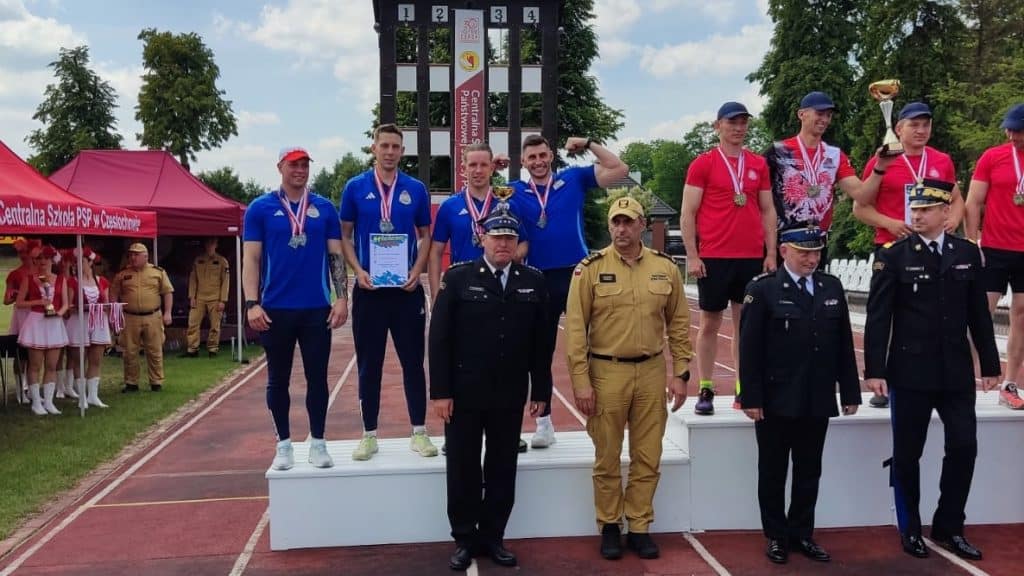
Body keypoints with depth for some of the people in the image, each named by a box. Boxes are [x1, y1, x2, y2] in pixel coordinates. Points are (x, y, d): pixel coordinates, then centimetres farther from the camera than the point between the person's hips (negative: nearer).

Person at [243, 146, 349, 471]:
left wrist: (342, 298, -4)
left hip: (317, 309, 1)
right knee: (278, 379, 8)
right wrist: (252, 304, -10)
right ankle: (284, 444, 21)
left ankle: (318, 442, 18)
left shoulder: (324, 208, 6)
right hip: (276, 309, -1)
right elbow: (251, 258, -1)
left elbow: (336, 255, 6)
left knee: (317, 377, 6)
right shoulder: (260, 208, 2)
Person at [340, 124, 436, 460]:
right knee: (369, 365, 6)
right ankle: (369, 435, 16)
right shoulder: (355, 188, 2)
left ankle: (419, 432, 15)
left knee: (413, 361, 5)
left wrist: (417, 271, -5)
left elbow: (425, 234, 10)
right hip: (368, 289, 0)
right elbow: (345, 235, 5)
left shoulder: (416, 189, 5)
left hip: (407, 288, 1)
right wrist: (358, 271, -9)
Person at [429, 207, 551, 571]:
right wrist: (440, 391, -11)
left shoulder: (533, 281, 5)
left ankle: (493, 537, 25)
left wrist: (541, 391, 3)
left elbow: (541, 342, 6)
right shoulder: (457, 278, -3)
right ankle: (464, 539, 22)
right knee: (463, 471, 8)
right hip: (464, 394, -2)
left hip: (510, 396, 2)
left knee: (502, 471, 11)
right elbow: (439, 338, -6)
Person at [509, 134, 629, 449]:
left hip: (577, 273, -1)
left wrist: (588, 144, -2)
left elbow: (619, 169, 2)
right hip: (539, 279, 1)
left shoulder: (574, 179, 4)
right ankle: (543, 421, 19)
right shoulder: (515, 192, 4)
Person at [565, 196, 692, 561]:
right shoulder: (590, 268, -5)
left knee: (648, 458, 9)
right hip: (606, 372, -2)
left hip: (651, 372, 2)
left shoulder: (665, 268, 3)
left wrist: (680, 373, 3)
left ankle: (639, 527, 24)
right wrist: (580, 382, -10)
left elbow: (679, 324, 8)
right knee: (608, 459, 8)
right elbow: (575, 328, -6)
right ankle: (610, 527, 24)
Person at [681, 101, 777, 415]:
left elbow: (768, 211, 14)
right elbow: (687, 214, -2)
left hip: (753, 257, 3)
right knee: (710, 323, 3)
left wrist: (771, 253, 6)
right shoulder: (703, 163, 0)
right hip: (714, 257, -3)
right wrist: (692, 256, -9)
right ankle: (705, 391, 10)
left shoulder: (759, 164, 11)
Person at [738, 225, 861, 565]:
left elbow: (844, 344, 9)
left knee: (809, 472, 13)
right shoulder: (763, 290, -7)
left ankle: (802, 533, 26)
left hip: (818, 402, 4)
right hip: (776, 402, -4)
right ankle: (776, 536, 22)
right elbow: (749, 349, -10)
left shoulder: (832, 287, 7)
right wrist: (751, 398, -14)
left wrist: (850, 392, 6)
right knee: (773, 472, 9)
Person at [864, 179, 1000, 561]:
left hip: (957, 372, 3)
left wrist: (989, 364, 8)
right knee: (907, 454, 7)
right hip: (910, 372, -3)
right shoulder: (894, 256, -6)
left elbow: (978, 313, 8)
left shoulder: (968, 253, 5)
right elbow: (878, 317, -8)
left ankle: (949, 527, 22)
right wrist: (874, 370, -13)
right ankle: (910, 529, 23)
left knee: (964, 447, 5)